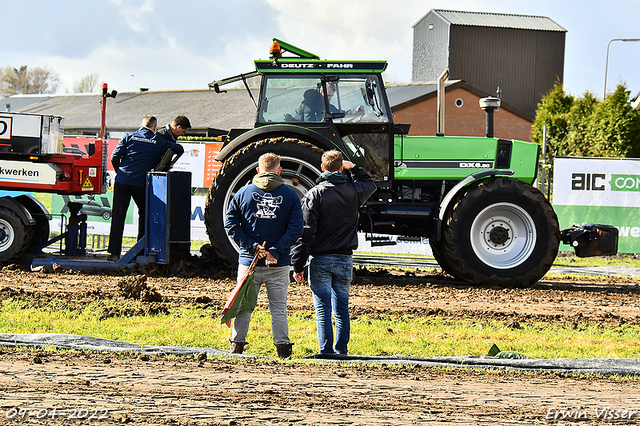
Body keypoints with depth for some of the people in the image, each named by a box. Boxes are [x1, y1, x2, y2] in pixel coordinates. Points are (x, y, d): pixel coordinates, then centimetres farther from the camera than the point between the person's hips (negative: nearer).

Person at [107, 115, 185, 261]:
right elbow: (179, 149, 11)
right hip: (141, 184, -1)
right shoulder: (159, 143, 3)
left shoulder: (129, 137, 5)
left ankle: (114, 252, 0)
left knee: (118, 216, 4)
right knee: (144, 215, 18)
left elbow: (114, 157, 1)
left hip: (122, 182, 1)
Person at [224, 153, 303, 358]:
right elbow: (296, 228, -7)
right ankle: (282, 347, 2)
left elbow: (230, 224, -2)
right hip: (279, 265, -1)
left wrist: (252, 246, -7)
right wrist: (275, 251, -11)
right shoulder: (290, 195, 1)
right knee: (278, 308, 5)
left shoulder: (243, 193, 3)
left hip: (249, 262, 1)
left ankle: (236, 346, 12)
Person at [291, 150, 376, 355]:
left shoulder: (314, 194, -7)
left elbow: (306, 232, -9)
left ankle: (326, 352, -6)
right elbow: (370, 185, 30)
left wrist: (298, 265, -6)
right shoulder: (353, 191, 3)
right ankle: (341, 351, 12)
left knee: (323, 310, -2)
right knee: (342, 309, 12)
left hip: (321, 260, -3)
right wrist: (354, 168, 30)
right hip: (345, 260, 3)